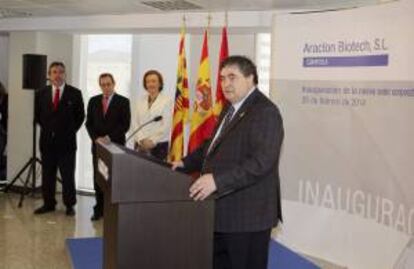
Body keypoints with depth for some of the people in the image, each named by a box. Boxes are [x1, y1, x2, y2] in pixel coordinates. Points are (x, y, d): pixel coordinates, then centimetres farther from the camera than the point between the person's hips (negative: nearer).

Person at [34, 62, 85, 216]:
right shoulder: (41, 94, 5)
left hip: (67, 141, -3)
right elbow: (37, 116, 17)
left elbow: (80, 116, 5)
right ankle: (48, 204, 20)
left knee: (68, 175, 3)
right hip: (47, 141, 3)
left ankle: (69, 205, 12)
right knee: (47, 174, 9)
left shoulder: (75, 93, -3)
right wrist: (47, 129, 11)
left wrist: (71, 131, 3)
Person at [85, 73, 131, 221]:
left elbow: (125, 124, -6)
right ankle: (99, 209, 12)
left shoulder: (123, 101, -1)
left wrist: (110, 137, -15)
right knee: (98, 178, 5)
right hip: (98, 145, 4)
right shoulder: (93, 101, 11)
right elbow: (89, 123, 9)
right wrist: (96, 138, -6)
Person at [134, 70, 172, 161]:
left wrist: (152, 141, -11)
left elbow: (166, 126, -7)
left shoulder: (166, 101, -3)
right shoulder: (141, 100, 10)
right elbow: (137, 123, 8)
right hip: (141, 145, 4)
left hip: (158, 145, -4)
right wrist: (142, 140, -6)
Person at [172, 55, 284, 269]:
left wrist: (217, 180, -31)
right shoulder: (230, 109, 16)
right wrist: (187, 163, 13)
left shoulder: (265, 112, -16)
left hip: (247, 215, -9)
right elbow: (214, 145, 27)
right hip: (223, 211, 10)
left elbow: (261, 162, -26)